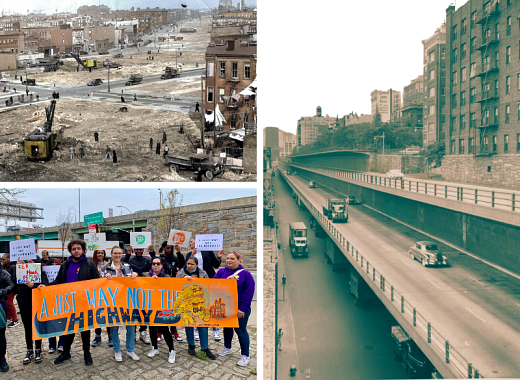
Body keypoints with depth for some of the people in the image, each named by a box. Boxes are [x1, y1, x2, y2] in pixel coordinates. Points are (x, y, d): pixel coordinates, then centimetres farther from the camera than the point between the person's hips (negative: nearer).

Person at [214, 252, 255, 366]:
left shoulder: (245, 274, -8)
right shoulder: (221, 272, 2)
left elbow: (248, 293, -10)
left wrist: (242, 309, -14)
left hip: (241, 309, -4)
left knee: (241, 330, 3)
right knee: (227, 328, 19)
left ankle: (245, 356, 17)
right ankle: (227, 348, 41)